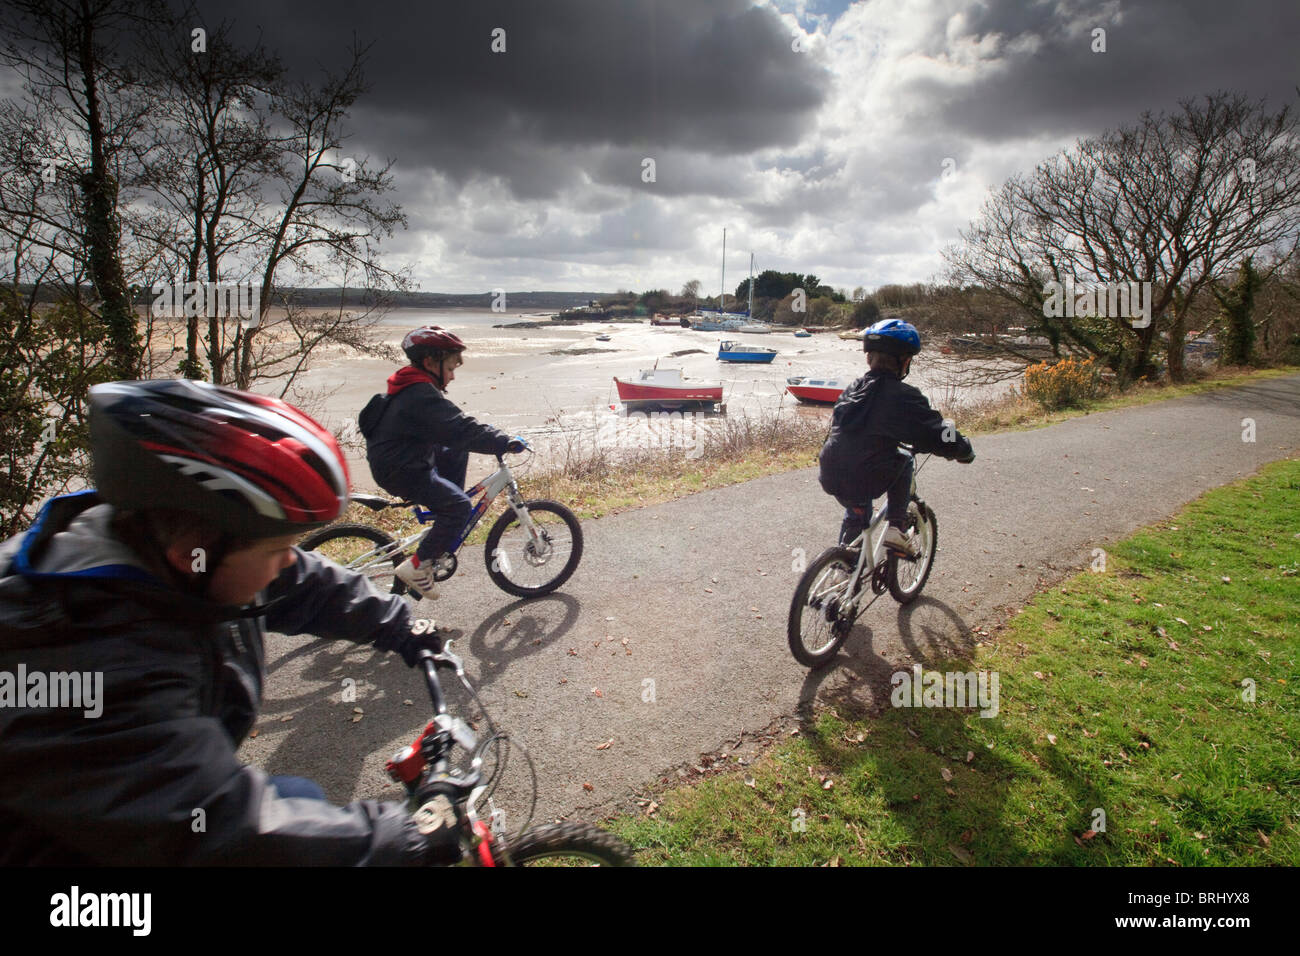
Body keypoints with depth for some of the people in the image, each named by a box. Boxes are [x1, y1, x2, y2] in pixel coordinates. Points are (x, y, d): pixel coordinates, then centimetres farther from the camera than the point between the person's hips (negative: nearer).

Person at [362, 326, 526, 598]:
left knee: (456, 453, 18)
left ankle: (449, 523, 19)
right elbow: (461, 430, -31)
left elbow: (454, 424, 18)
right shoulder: (422, 395, -23)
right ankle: (418, 565, -9)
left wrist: (498, 438, 12)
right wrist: (506, 442, -26)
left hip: (397, 459, 11)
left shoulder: (413, 387, 11)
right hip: (399, 471, -11)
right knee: (459, 506, -15)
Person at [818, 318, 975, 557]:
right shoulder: (902, 397, -10)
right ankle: (896, 528, 16)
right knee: (903, 463, 23)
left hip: (830, 477, 6)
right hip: (865, 481, -6)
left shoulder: (853, 389, 9)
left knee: (857, 513, 33)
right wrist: (965, 451, 11)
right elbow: (939, 435, -10)